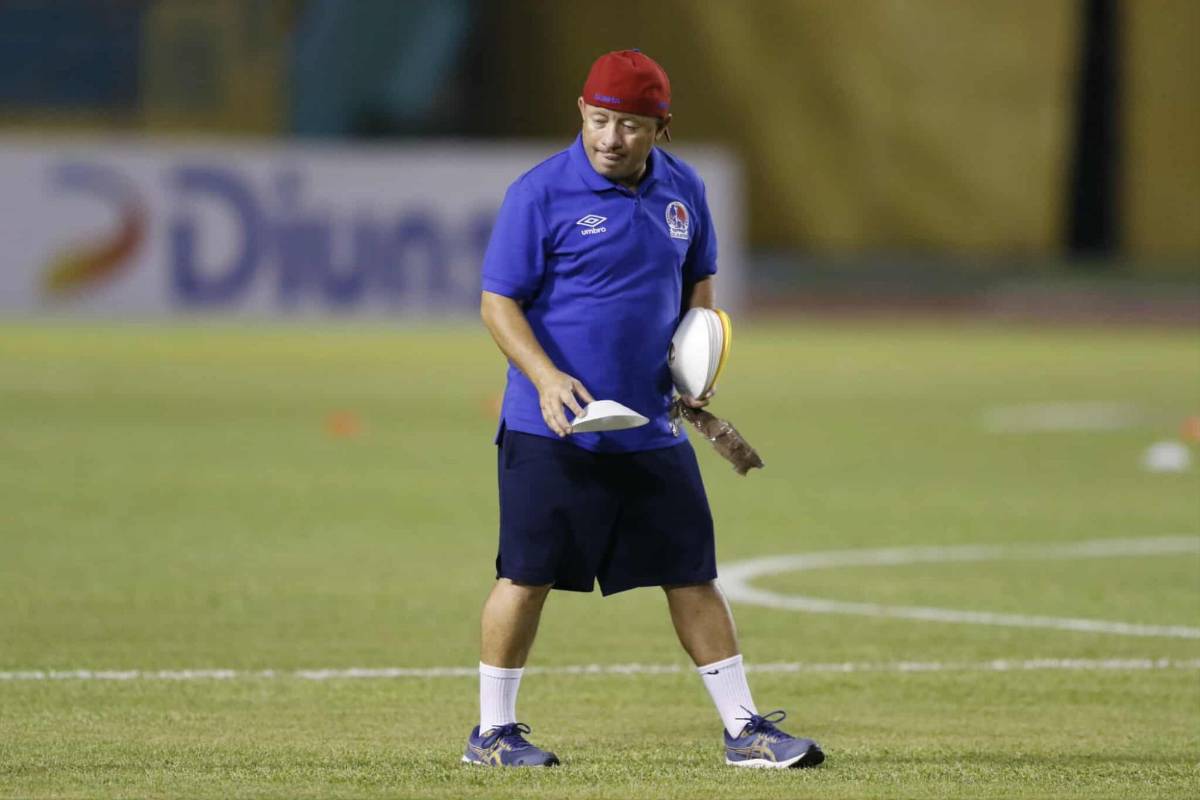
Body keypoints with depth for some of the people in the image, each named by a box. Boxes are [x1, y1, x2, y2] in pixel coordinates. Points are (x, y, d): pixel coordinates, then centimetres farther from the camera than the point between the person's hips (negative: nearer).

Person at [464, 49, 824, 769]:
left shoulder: (684, 190, 7)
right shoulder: (540, 194, -10)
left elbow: (698, 280, 22)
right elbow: (498, 302, -10)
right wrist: (546, 377, -24)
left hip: (652, 431, 5)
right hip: (552, 432, -5)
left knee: (693, 574, 7)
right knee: (528, 576, -2)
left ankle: (745, 729, 12)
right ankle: (493, 731, 11)